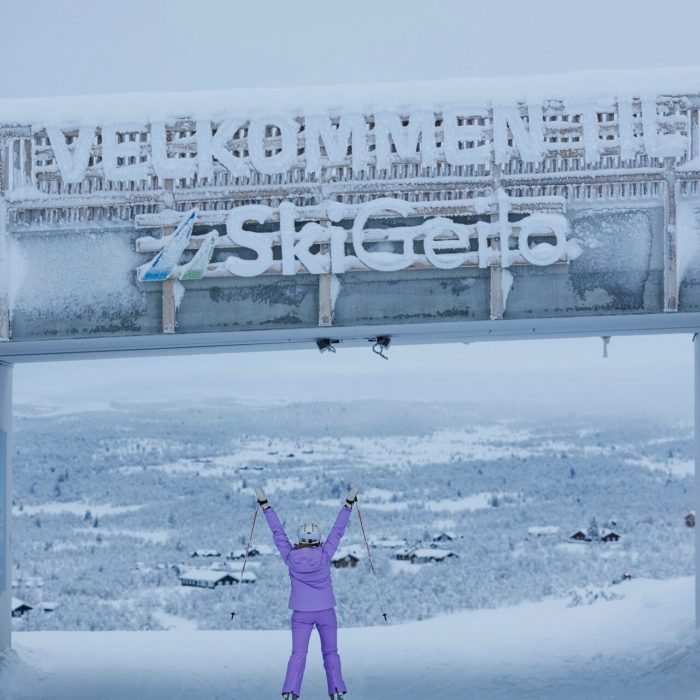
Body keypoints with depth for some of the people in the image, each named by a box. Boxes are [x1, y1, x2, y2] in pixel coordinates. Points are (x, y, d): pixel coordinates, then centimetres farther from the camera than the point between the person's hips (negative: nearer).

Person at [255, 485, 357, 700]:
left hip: (301, 612, 0)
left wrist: (265, 505, 5)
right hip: (326, 611, 0)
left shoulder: (291, 558, -10)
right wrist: (348, 504, 3)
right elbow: (338, 531, -4)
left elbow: (278, 533, -2)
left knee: (298, 654, 3)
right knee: (330, 652, 8)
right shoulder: (324, 556, -11)